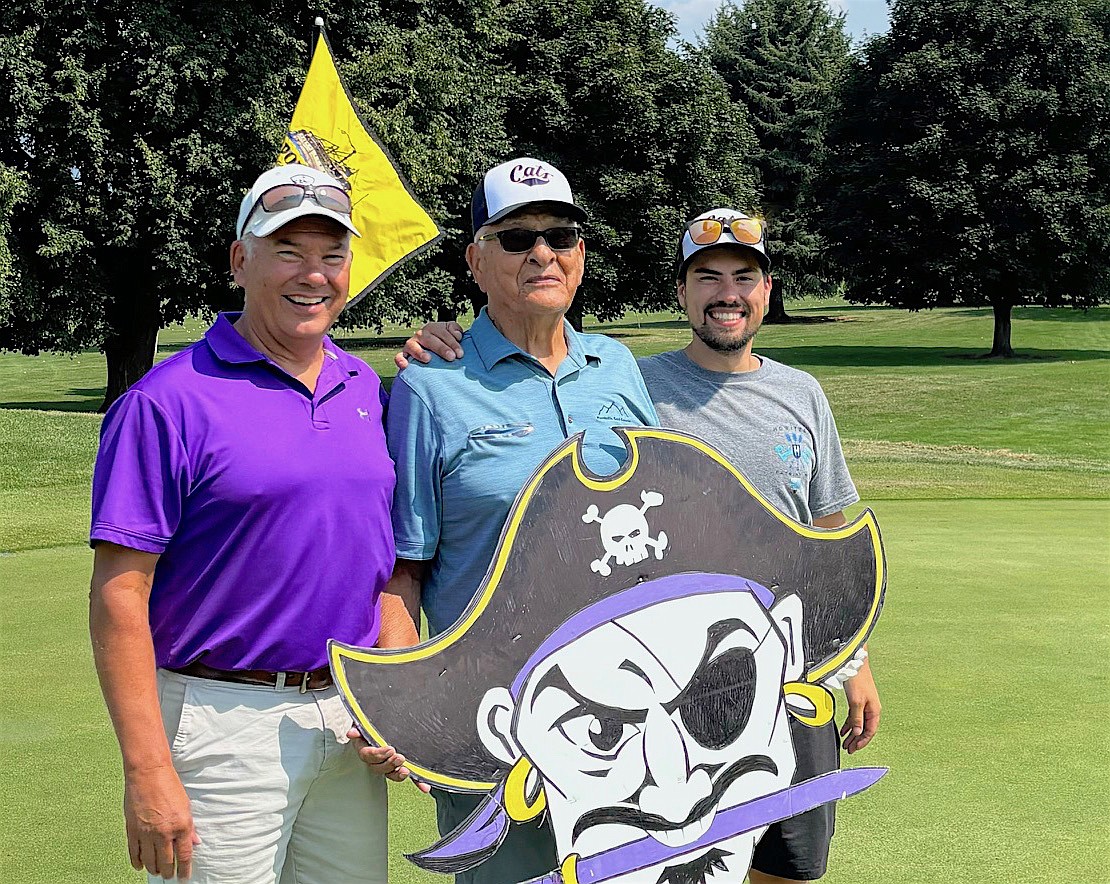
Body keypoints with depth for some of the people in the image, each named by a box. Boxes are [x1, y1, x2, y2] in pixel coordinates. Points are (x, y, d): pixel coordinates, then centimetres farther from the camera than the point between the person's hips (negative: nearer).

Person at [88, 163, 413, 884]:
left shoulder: (367, 388, 10)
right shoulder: (168, 402, -9)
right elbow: (119, 594, -13)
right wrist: (147, 771, -18)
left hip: (350, 721, 6)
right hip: (225, 729, -6)